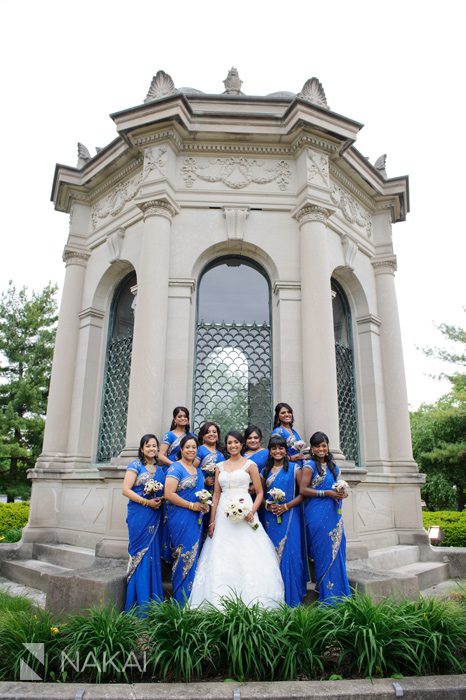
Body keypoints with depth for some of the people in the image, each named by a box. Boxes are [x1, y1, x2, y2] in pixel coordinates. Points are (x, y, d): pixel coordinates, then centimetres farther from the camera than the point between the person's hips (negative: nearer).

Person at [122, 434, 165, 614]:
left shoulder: (160, 469, 14)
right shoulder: (136, 465, -2)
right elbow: (126, 490, -9)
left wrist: (160, 500, -5)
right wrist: (147, 502, -15)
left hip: (155, 517, 5)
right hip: (139, 516, -5)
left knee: (153, 555, 6)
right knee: (140, 554, -3)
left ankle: (153, 602, 16)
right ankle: (140, 605, 6)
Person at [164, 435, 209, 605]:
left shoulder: (198, 471, 15)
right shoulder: (175, 468, -9)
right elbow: (168, 494, -18)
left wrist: (204, 505, 5)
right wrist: (191, 505, -16)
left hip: (196, 520, 7)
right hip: (180, 519, -7)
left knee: (193, 557, 11)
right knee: (184, 558, -4)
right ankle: (181, 602, 10)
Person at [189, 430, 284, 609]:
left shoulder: (250, 465, 3)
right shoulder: (220, 466, 12)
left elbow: (260, 493, 2)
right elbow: (216, 494, 12)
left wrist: (252, 511, -14)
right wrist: (212, 521, 6)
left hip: (244, 514, -3)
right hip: (223, 515, 4)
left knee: (247, 558, -6)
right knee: (221, 559, 2)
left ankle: (250, 603, 5)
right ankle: (221, 605, 12)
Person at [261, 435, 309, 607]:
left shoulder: (294, 468, 1)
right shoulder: (265, 471, 11)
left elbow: (303, 493, -4)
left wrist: (286, 506, -13)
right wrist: (267, 505, -6)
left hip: (290, 517, -3)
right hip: (271, 518, 3)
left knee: (289, 553, -4)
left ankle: (292, 598, 8)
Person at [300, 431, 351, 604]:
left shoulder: (333, 466, 15)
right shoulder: (310, 465, -5)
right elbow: (303, 490, -12)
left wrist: (342, 493, 2)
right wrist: (327, 493, -17)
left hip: (334, 514, 6)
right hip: (317, 516, -6)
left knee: (337, 552, 7)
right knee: (324, 553, -2)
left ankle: (339, 597, 18)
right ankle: (327, 599, 9)